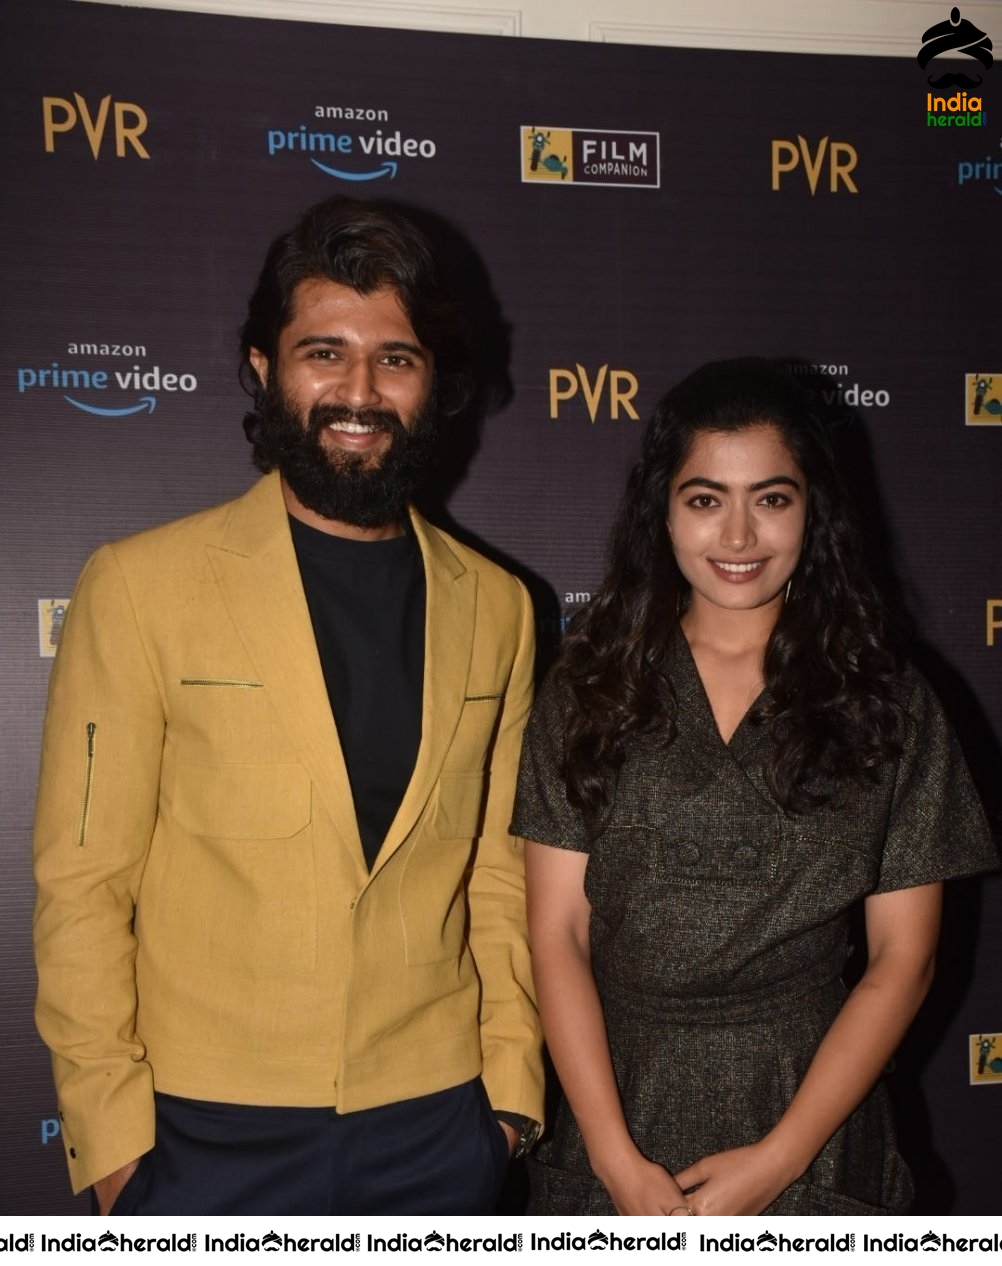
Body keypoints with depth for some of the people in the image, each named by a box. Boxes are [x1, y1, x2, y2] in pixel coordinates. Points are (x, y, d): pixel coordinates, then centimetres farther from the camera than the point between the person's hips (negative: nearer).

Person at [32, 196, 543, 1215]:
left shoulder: (496, 608, 3)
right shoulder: (141, 586, -7)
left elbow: (499, 872, 7)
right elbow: (81, 888, -6)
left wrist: (511, 1082, 3)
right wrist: (112, 1134, -7)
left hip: (437, 1128, 3)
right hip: (212, 1132, -2)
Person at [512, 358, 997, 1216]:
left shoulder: (888, 707, -3)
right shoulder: (589, 690, -3)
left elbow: (903, 957, -3)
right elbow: (557, 935, -4)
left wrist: (777, 1160, -10)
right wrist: (621, 1164, -11)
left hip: (809, 1116, 0)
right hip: (619, 1108, 1)